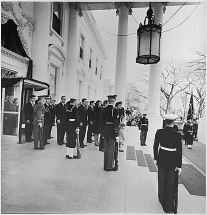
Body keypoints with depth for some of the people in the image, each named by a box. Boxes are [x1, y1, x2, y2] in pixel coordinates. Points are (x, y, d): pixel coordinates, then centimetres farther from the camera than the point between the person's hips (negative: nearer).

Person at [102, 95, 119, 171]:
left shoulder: (104, 109, 5)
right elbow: (115, 124, -16)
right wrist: (116, 135, -11)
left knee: (106, 148, 14)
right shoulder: (115, 110, -14)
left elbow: (102, 121, 8)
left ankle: (105, 166, 26)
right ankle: (109, 166, 13)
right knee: (111, 149, 4)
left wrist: (103, 132, 15)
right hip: (112, 132, -6)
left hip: (105, 131, 6)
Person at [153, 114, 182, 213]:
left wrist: (156, 157, 12)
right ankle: (168, 207, 24)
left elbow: (155, 146, -3)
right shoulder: (177, 135, -17)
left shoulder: (159, 132, -11)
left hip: (161, 159, 3)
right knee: (170, 184, 12)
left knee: (161, 180, 22)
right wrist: (179, 165, -4)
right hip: (172, 161, -2)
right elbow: (179, 151, -13)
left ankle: (162, 199, 43)